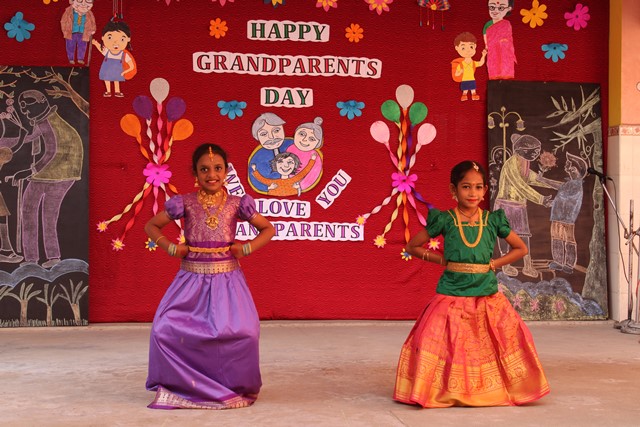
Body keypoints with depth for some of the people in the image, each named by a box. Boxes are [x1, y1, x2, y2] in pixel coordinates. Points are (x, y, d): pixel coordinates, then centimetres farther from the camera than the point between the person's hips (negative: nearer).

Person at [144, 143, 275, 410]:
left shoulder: (237, 204, 2)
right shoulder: (185, 203, 2)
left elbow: (268, 229, 13)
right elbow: (151, 226, 14)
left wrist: (246, 248, -2)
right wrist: (171, 248, -1)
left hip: (227, 280, -1)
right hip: (192, 279, 1)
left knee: (244, 332, -21)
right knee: (164, 330, -17)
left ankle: (235, 387, 4)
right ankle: (179, 386, 7)